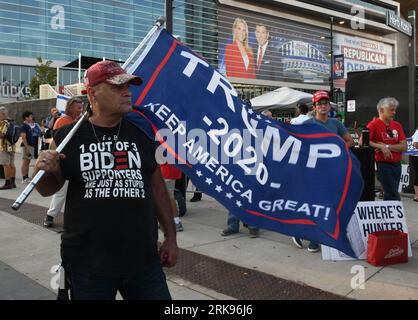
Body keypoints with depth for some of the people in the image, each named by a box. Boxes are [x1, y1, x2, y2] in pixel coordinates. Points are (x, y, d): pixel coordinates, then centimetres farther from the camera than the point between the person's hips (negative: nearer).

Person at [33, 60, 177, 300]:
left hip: (144, 260, 1)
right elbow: (49, 188, 9)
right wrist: (43, 171, -14)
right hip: (87, 263, -1)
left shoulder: (141, 133, 2)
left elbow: (157, 187, 8)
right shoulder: (69, 136, -2)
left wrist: (171, 237, 8)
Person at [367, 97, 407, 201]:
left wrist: (387, 146, -12)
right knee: (394, 197, -8)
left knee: (389, 195, 14)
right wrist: (381, 147, -21)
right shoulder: (373, 125, -7)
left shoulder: (397, 125, 9)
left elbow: (404, 147, 1)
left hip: (397, 165, 6)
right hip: (383, 165, -6)